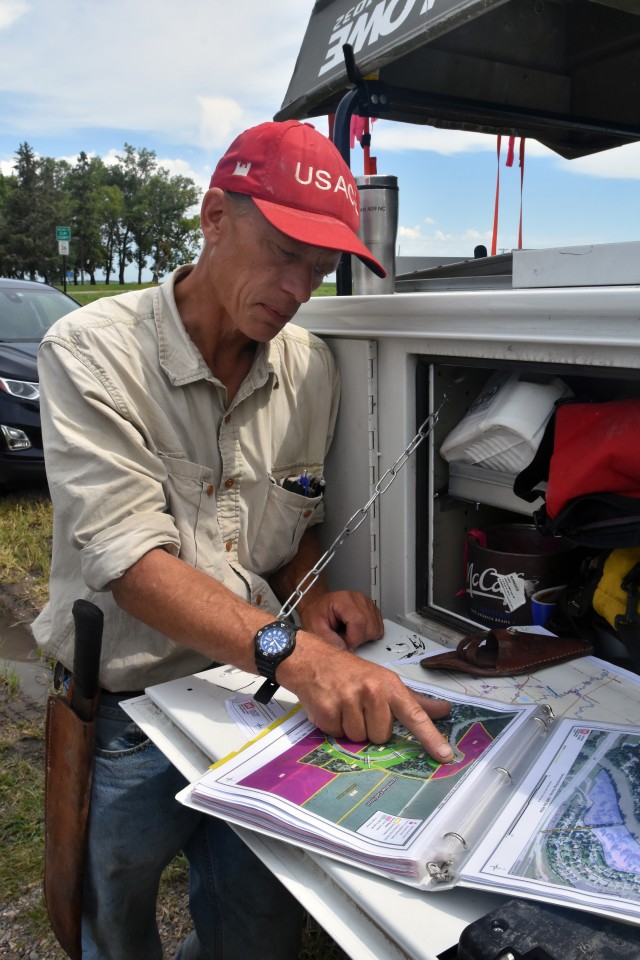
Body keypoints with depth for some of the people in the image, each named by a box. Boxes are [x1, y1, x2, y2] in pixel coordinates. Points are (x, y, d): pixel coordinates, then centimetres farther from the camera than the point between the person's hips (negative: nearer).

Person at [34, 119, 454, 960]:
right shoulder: (93, 352, -16)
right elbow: (129, 557, -26)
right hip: (127, 715, -3)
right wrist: (294, 652, -37)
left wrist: (311, 597, -10)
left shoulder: (312, 369, -1)